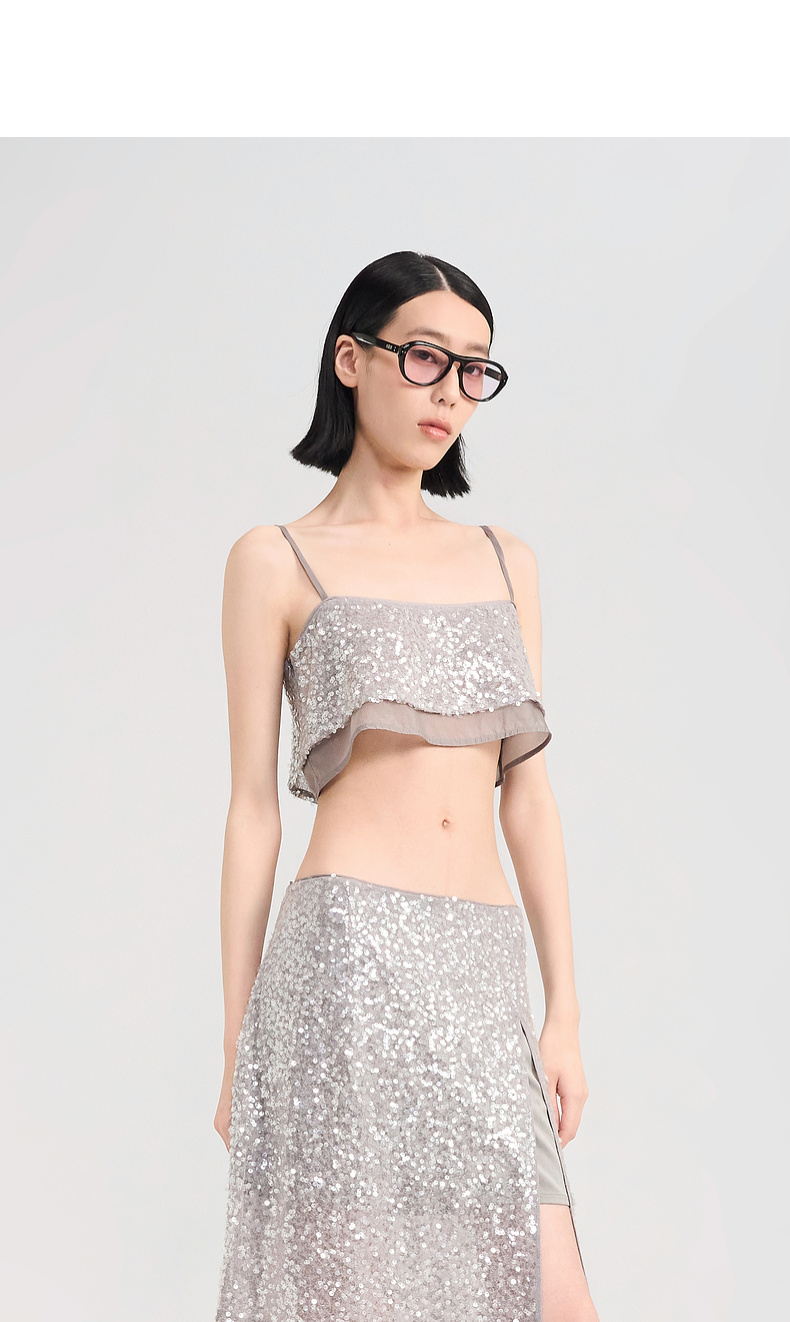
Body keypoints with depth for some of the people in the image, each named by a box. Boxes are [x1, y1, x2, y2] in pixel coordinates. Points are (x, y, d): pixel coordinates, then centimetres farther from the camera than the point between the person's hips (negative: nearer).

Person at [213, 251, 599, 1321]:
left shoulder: (506, 560, 16)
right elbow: (253, 805, 3)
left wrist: (564, 1011, 8)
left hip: (487, 973, 4)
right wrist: (236, 1045, 1)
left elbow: (527, 793, 14)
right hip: (351, 958, -4)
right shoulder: (277, 562, 4)